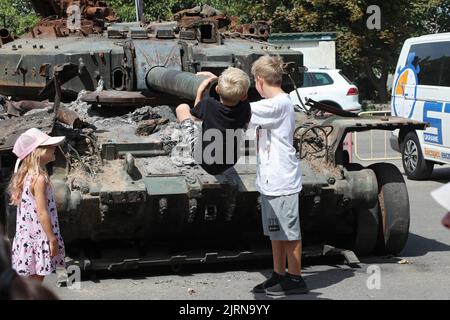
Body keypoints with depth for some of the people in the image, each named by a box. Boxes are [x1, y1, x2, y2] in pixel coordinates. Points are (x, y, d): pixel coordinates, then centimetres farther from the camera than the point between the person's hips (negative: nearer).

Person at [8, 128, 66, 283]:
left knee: (34, 282, 16)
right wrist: (53, 239, -15)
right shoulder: (39, 178, -20)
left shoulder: (26, 175, 8)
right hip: (39, 237, -9)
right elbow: (42, 213, -21)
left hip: (27, 236, 9)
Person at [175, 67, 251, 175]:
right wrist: (215, 78, 7)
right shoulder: (245, 107, -21)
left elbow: (195, 116, -3)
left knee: (182, 108, 7)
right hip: (230, 163, 2)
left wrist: (200, 91, 5)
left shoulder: (208, 104, -27)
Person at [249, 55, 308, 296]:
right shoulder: (276, 103, 14)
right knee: (276, 231, 16)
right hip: (270, 181, 10)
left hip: (281, 181, -10)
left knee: (289, 233, -1)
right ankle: (279, 275, 24)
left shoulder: (277, 105, -18)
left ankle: (295, 279, 6)